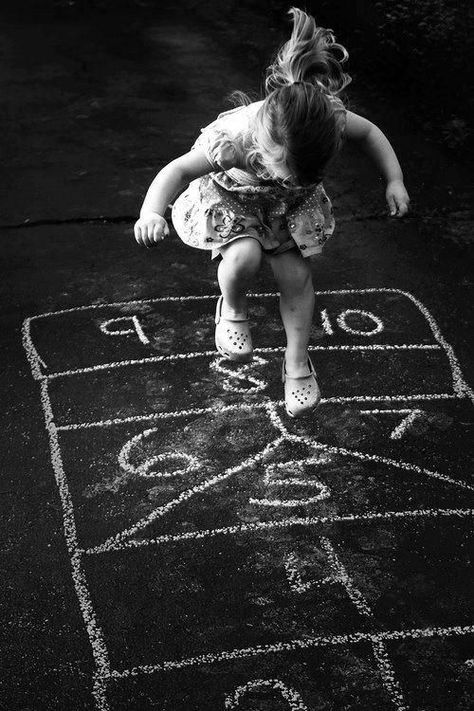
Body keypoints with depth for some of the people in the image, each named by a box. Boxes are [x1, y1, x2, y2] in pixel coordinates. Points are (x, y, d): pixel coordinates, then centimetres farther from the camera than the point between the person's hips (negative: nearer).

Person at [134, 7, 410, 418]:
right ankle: (232, 310, 6)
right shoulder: (233, 138, -44)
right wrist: (151, 214, -49)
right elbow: (179, 171, -32)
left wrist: (394, 180, -17)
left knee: (297, 275, -5)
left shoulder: (329, 118, -34)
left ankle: (297, 362, 17)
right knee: (245, 257, -30)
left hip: (289, 205, 3)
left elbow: (369, 133, -11)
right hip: (231, 199, -3)